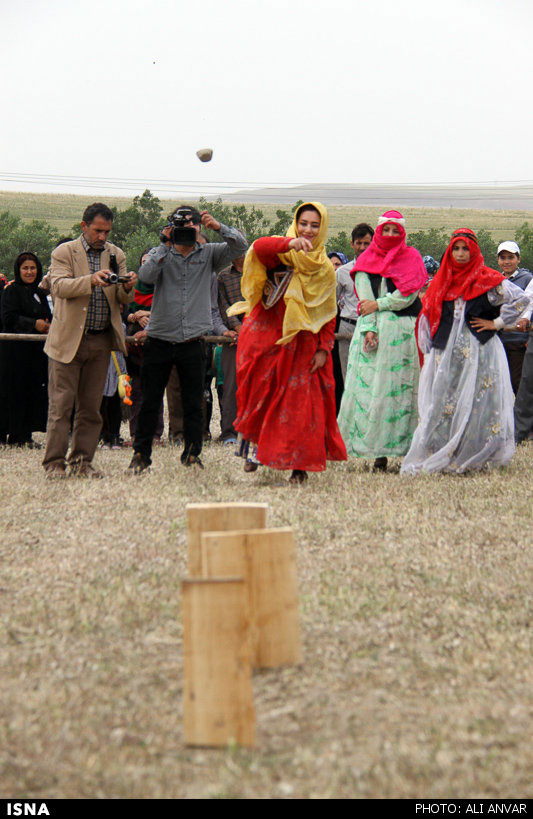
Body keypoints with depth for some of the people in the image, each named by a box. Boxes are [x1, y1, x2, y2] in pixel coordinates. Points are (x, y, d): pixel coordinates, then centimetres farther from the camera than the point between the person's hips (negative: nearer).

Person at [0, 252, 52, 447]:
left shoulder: (39, 292, 17)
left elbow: (46, 316, 22)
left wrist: (48, 325, 0)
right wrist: (34, 324, -19)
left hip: (36, 349, 7)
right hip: (16, 349, -7)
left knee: (34, 391, 5)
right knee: (16, 392, -6)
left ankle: (26, 435, 10)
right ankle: (16, 436, -2)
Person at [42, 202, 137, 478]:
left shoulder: (116, 255, 12)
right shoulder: (64, 253, 0)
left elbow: (124, 300, 9)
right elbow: (59, 287, -16)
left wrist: (127, 287, -15)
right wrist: (91, 280, -32)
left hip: (101, 341, 4)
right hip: (68, 340, -4)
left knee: (91, 407, 6)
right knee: (61, 405, -3)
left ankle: (82, 461, 13)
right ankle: (54, 462, 1)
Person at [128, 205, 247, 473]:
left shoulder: (209, 254, 7)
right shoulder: (160, 254, 5)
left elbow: (241, 246, -6)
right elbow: (146, 276, -14)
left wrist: (219, 227, -22)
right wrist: (166, 245, -17)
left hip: (193, 343, 1)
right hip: (159, 340, 0)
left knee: (193, 405, 4)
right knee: (150, 403, 3)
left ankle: (192, 454, 14)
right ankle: (141, 454, 13)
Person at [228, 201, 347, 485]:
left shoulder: (325, 269, 11)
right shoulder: (280, 253, 1)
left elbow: (328, 313, 12)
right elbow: (259, 247, -24)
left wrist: (324, 349, 0)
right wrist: (289, 243, -41)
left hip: (301, 343, 2)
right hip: (265, 337, -2)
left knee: (301, 403, -3)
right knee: (260, 393, -4)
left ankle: (300, 464, 3)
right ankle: (253, 441, 20)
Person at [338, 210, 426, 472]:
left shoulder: (410, 258, 8)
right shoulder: (366, 260, 13)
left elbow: (408, 295, -3)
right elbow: (364, 297, 3)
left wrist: (378, 305, -6)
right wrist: (368, 329, -9)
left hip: (401, 330, -2)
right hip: (371, 328, 2)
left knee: (396, 386, -7)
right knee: (367, 385, -4)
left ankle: (399, 445, -9)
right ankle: (379, 452, -2)